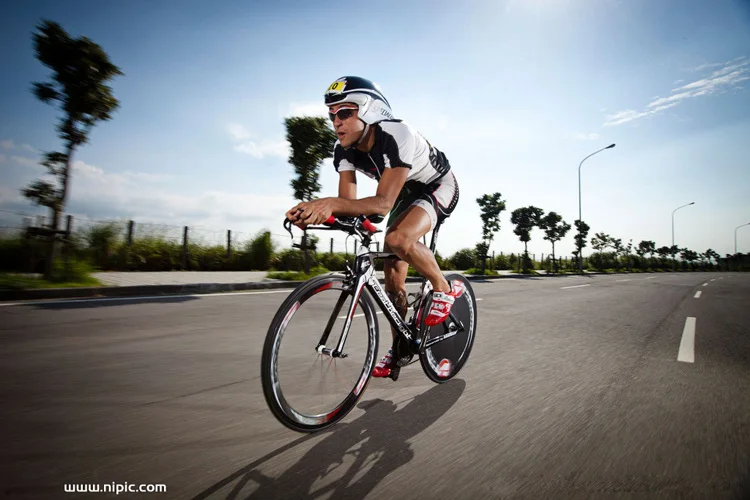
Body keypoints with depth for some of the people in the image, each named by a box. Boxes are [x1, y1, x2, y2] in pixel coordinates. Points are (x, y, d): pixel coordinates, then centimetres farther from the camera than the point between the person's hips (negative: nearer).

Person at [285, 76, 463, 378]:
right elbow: (348, 201, -19)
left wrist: (330, 203, -55)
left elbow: (383, 203, -42)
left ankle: (446, 290, -8)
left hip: (439, 187, -6)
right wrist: (316, 210, -39)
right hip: (407, 193, 7)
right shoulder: (344, 149, -14)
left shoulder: (396, 136, -34)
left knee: (398, 239, -36)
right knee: (392, 276, 1)